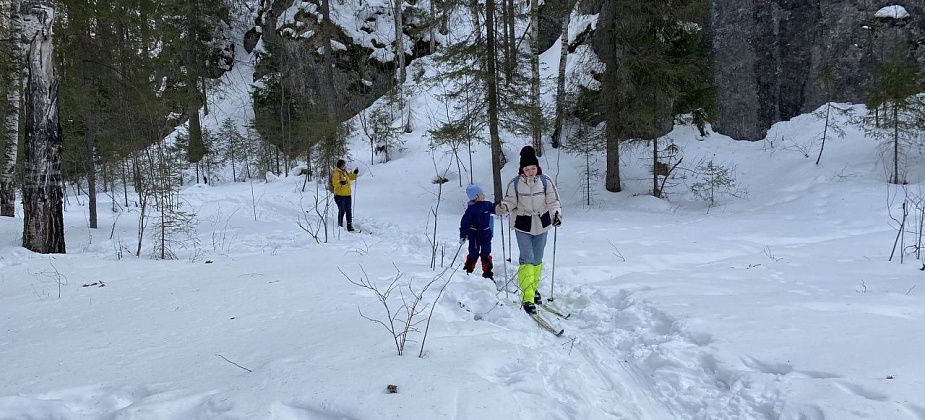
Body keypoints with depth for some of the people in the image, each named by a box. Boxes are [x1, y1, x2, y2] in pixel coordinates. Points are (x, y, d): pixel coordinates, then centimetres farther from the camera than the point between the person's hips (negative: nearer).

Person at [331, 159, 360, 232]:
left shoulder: (345, 172, 14)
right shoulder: (336, 173, -11)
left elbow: (350, 177, 31)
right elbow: (335, 183, -21)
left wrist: (354, 174, 18)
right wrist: (341, 183, -37)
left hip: (347, 195, 8)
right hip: (340, 195, -8)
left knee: (349, 210, 7)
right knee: (342, 210, -6)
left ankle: (350, 226, 12)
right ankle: (340, 225, 6)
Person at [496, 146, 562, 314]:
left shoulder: (545, 181, -7)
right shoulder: (515, 184, -10)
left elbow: (553, 201, -7)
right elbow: (510, 201, -3)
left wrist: (556, 213, -25)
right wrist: (503, 207, -25)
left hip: (541, 225, 2)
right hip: (523, 226, -2)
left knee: (537, 260, 15)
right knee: (527, 260, -12)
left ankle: (533, 289, 36)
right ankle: (527, 298, -14)